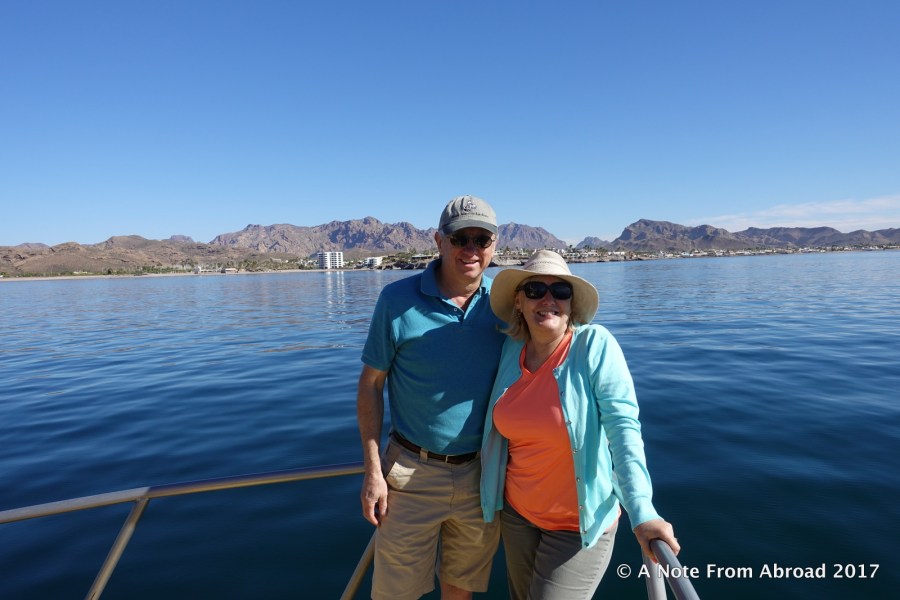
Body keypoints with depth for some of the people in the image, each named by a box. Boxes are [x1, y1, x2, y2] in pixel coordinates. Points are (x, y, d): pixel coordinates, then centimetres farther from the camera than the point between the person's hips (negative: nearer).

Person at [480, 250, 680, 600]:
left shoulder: (595, 344, -19)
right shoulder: (510, 348, -5)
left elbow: (622, 426, -24)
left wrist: (642, 511, -33)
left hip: (579, 521, -4)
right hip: (516, 510, 5)